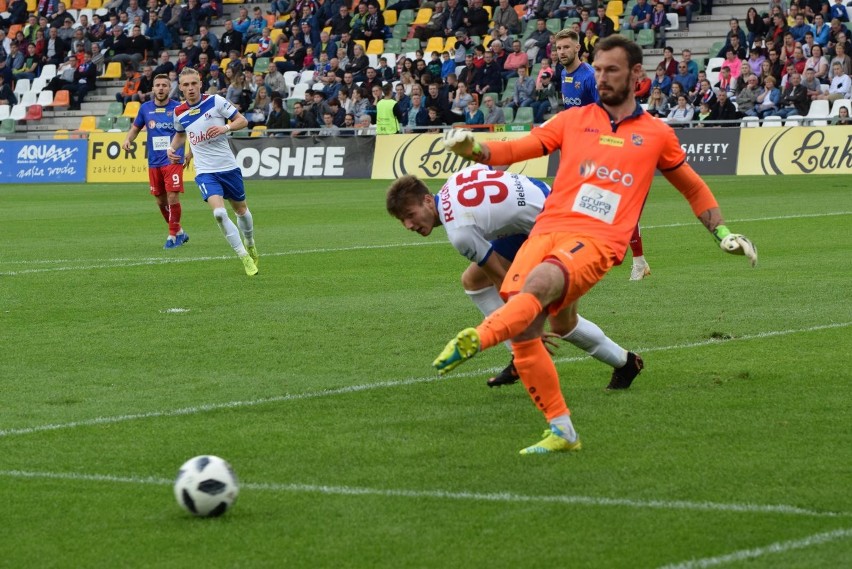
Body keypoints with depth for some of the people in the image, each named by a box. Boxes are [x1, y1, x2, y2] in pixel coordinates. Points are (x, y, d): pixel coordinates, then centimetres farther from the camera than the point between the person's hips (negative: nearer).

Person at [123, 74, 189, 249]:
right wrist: (128, 139, -2)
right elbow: (135, 128, 18)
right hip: (154, 162, 4)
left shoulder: (178, 108, -3)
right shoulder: (145, 108, 6)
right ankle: (179, 232, 28)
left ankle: (173, 235, 1)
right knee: (161, 201, 9)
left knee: (172, 197, -13)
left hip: (173, 160, -4)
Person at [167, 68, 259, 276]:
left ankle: (250, 244, 47)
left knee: (241, 209, 16)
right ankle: (245, 258, -12)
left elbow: (243, 121, -5)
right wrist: (172, 147, 4)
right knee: (219, 212, -21)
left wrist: (226, 127, -23)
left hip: (228, 166, 0)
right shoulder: (179, 112, 2)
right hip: (205, 171, 0)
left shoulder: (215, 101, -8)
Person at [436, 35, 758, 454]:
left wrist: (723, 234, 25)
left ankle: (473, 341, -55)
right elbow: (516, 149, 16)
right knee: (523, 332, -14)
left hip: (597, 242, -3)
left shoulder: (657, 134, 18)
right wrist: (474, 149, -3)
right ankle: (561, 432, -2)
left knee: (538, 284, -36)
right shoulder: (574, 119, 21)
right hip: (548, 230, 3)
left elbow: (692, 187, 32)